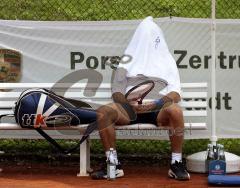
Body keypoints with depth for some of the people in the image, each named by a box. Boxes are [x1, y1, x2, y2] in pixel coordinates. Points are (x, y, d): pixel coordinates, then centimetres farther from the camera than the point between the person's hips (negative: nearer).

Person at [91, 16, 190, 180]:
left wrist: (156, 103, -14)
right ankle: (114, 164, -20)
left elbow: (175, 93, 7)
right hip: (130, 108, 1)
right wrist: (129, 103, -11)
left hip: (158, 109, -1)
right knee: (103, 112, -28)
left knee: (175, 111, -35)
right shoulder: (127, 61, 23)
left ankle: (176, 164, -23)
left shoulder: (167, 61, 21)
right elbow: (116, 92, 13)